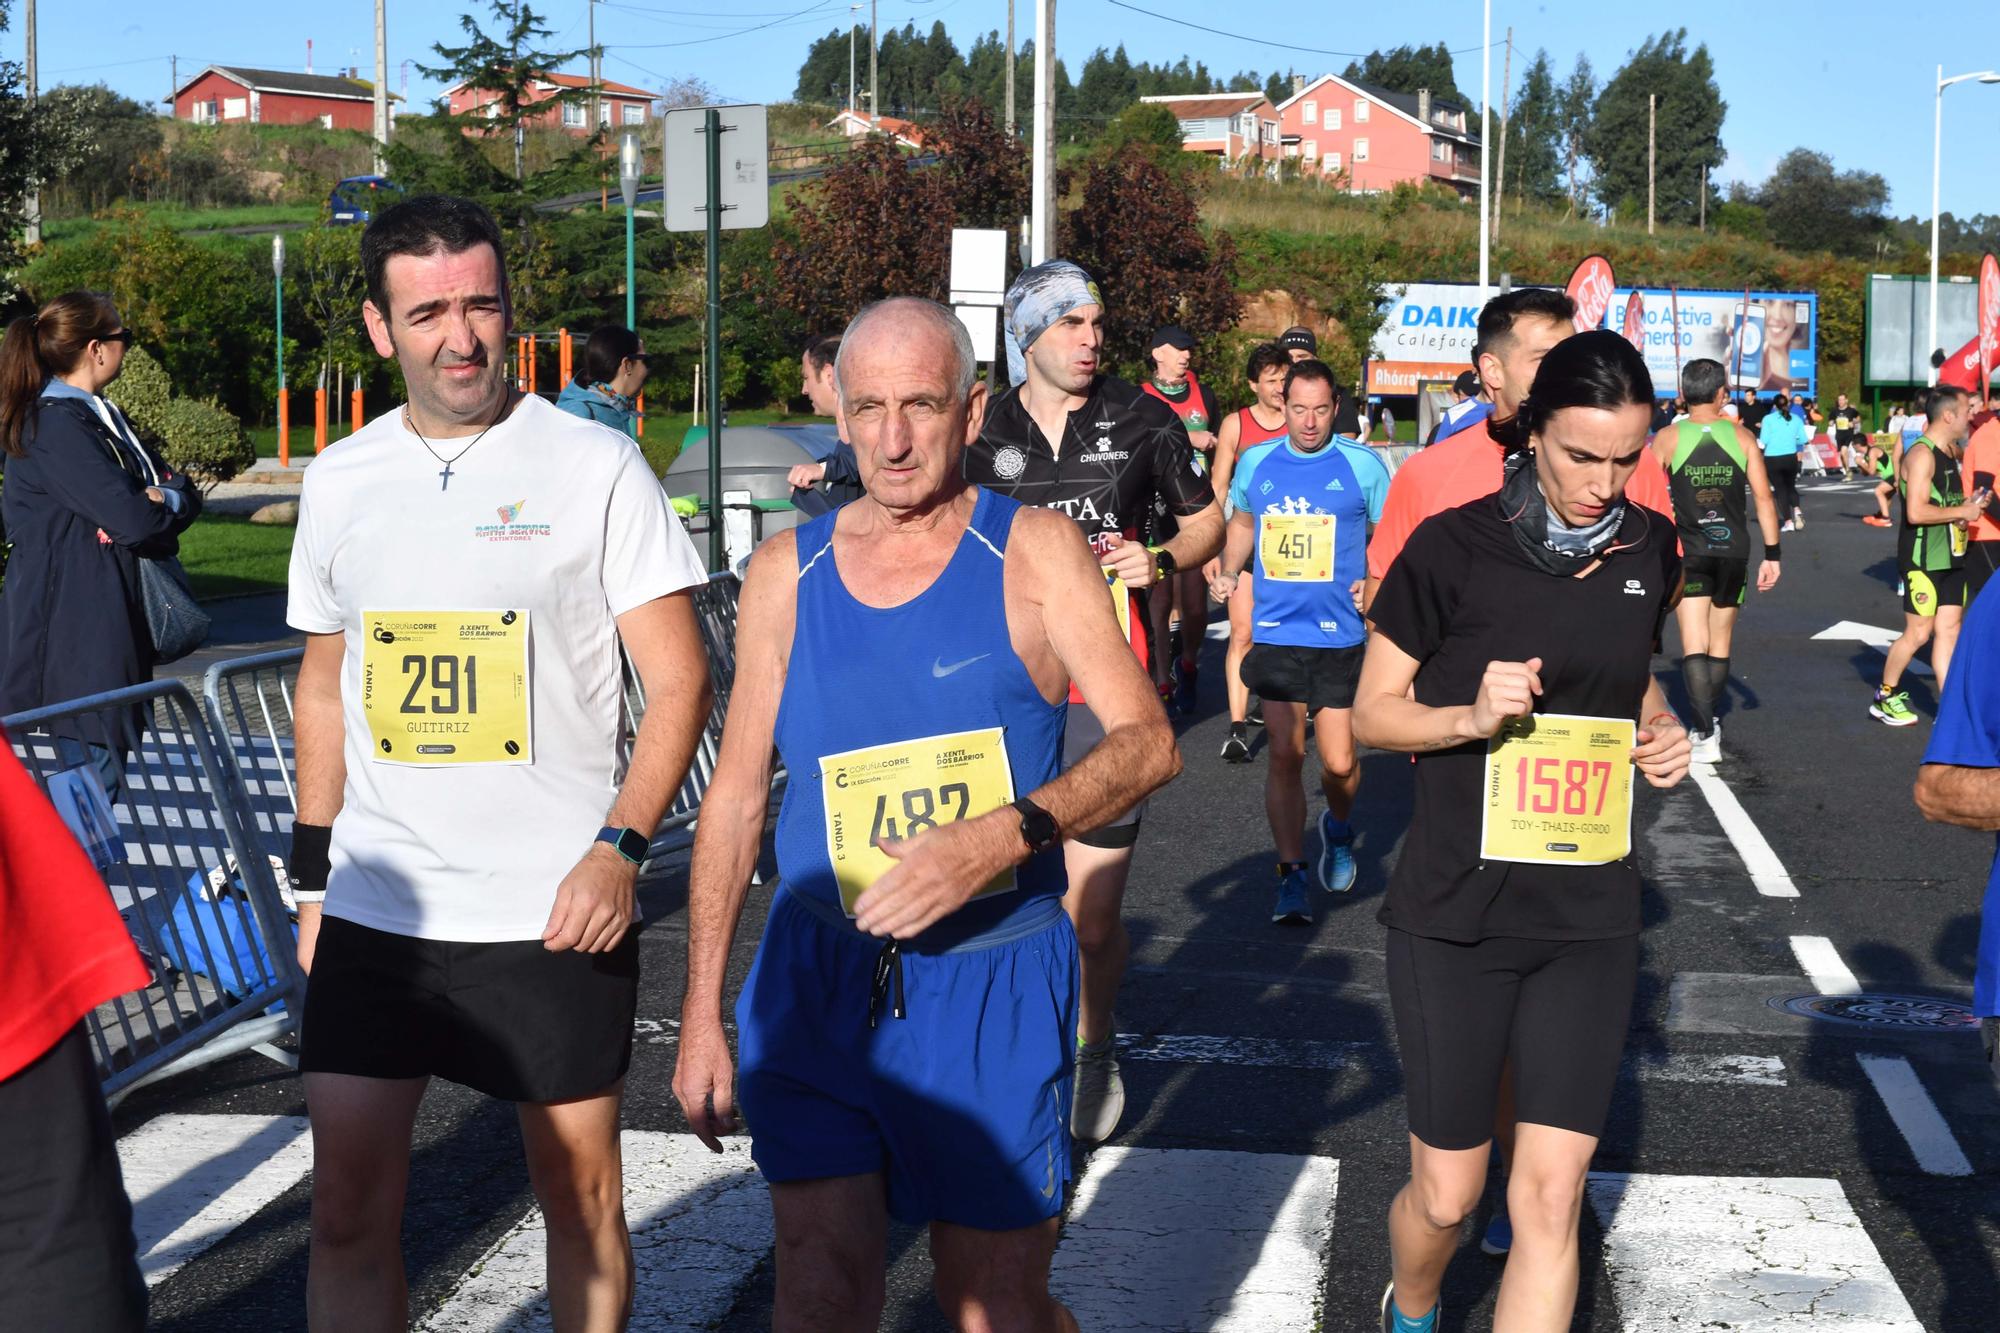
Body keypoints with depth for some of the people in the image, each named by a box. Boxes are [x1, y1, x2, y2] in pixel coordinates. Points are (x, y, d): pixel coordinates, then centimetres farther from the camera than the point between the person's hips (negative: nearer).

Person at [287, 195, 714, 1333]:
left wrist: (619, 847, -18)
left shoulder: (596, 467, -5)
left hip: (557, 912, -3)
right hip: (375, 910, 3)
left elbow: (680, 684, -5)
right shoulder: (340, 480, 8)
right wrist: (314, 873, 13)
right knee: (349, 1208, 3)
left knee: (582, 1199, 7)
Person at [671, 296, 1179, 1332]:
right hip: (818, 984, 2)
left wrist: (1001, 837, -27)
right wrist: (701, 1011, 7)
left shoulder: (1035, 554, -2)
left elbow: (1146, 740, -10)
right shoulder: (786, 573, 5)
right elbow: (736, 792, 10)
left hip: (994, 987, -2)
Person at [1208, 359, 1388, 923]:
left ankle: (1338, 829, 33)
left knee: (1339, 763, 0)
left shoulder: (1363, 464, -3)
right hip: (1276, 635, 2)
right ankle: (1291, 874, 10)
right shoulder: (1256, 462, 6)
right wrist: (1228, 572, 7)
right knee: (1284, 756, 1)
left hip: (1340, 637, -2)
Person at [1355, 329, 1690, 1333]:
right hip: (1456, 911, -3)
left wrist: (1661, 730, 2)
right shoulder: (1455, 547, -9)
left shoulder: (1647, 548, 5)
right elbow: (1372, 711, -2)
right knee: (1446, 1194, 5)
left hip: (1591, 916, 3)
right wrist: (1472, 715, -21)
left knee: (1550, 1195, -3)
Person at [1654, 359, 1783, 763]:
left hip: (1687, 553, -2)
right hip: (1733, 552, 2)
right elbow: (1763, 498, -2)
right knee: (1720, 646, 17)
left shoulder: (1667, 439, -4)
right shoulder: (1741, 437, 0)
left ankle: (1705, 734, -19)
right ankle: (1708, 721, 30)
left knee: (1694, 646, -6)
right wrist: (1771, 554, 1)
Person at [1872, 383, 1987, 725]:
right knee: (1918, 633, -2)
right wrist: (1963, 511, -16)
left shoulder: (1949, 452, 14)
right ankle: (1884, 697, 14)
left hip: (1950, 557, 9)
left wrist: (1970, 502, 7)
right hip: (1924, 559, -9)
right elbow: (1917, 512, -26)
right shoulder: (1921, 454, -17)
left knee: (1949, 630, 5)